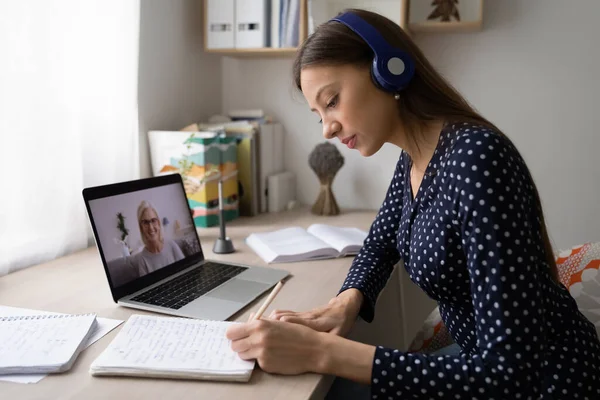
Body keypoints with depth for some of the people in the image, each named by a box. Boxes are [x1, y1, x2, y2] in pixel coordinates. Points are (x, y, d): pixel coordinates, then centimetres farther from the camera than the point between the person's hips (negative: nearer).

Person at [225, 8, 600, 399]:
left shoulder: (477, 160, -30)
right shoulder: (413, 158, -2)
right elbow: (381, 244, 14)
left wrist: (323, 352, -34)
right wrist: (346, 302, -8)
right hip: (484, 358, 7)